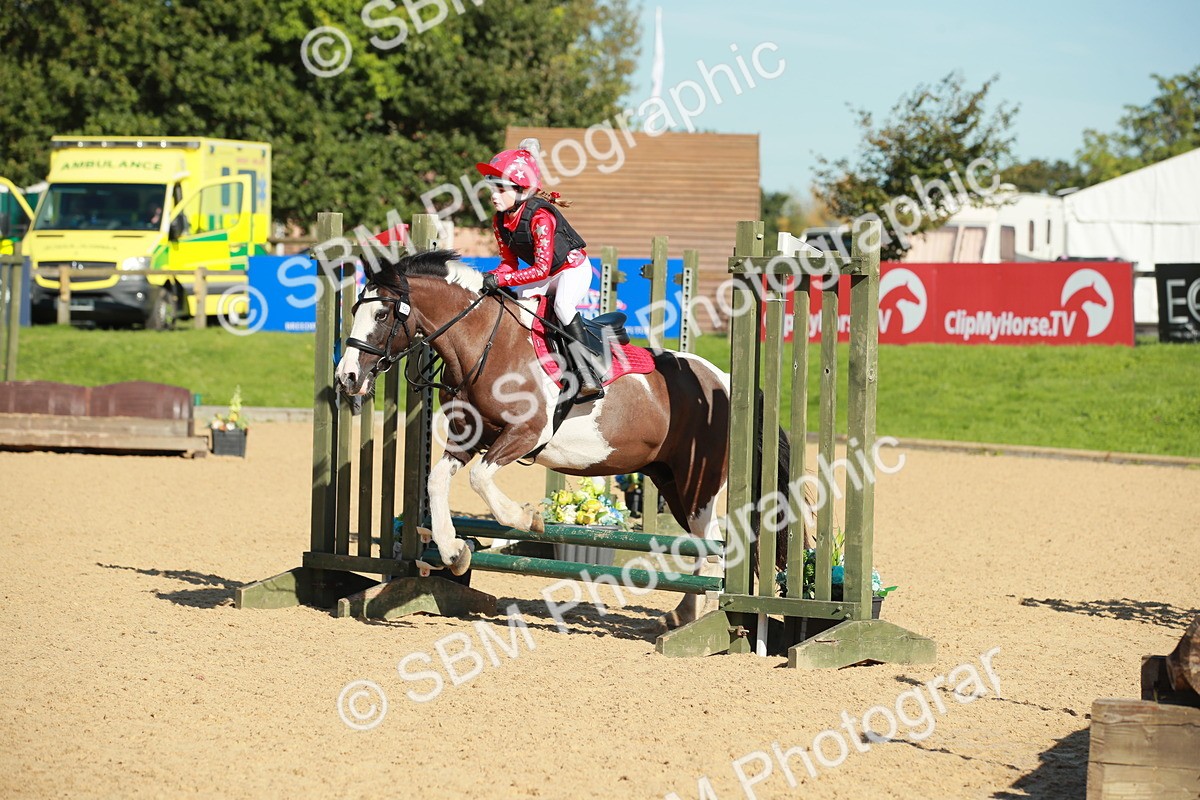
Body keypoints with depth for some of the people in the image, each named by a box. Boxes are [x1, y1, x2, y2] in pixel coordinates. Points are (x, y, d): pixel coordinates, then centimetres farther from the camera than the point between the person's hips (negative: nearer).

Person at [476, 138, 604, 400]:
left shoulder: (540, 216, -30)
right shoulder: (500, 222, -6)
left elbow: (541, 269, -31)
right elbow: (510, 262, 2)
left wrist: (501, 279, -36)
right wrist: (491, 280, -19)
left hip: (573, 268, -9)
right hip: (546, 276, 9)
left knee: (562, 306, -34)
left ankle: (588, 376, -37)